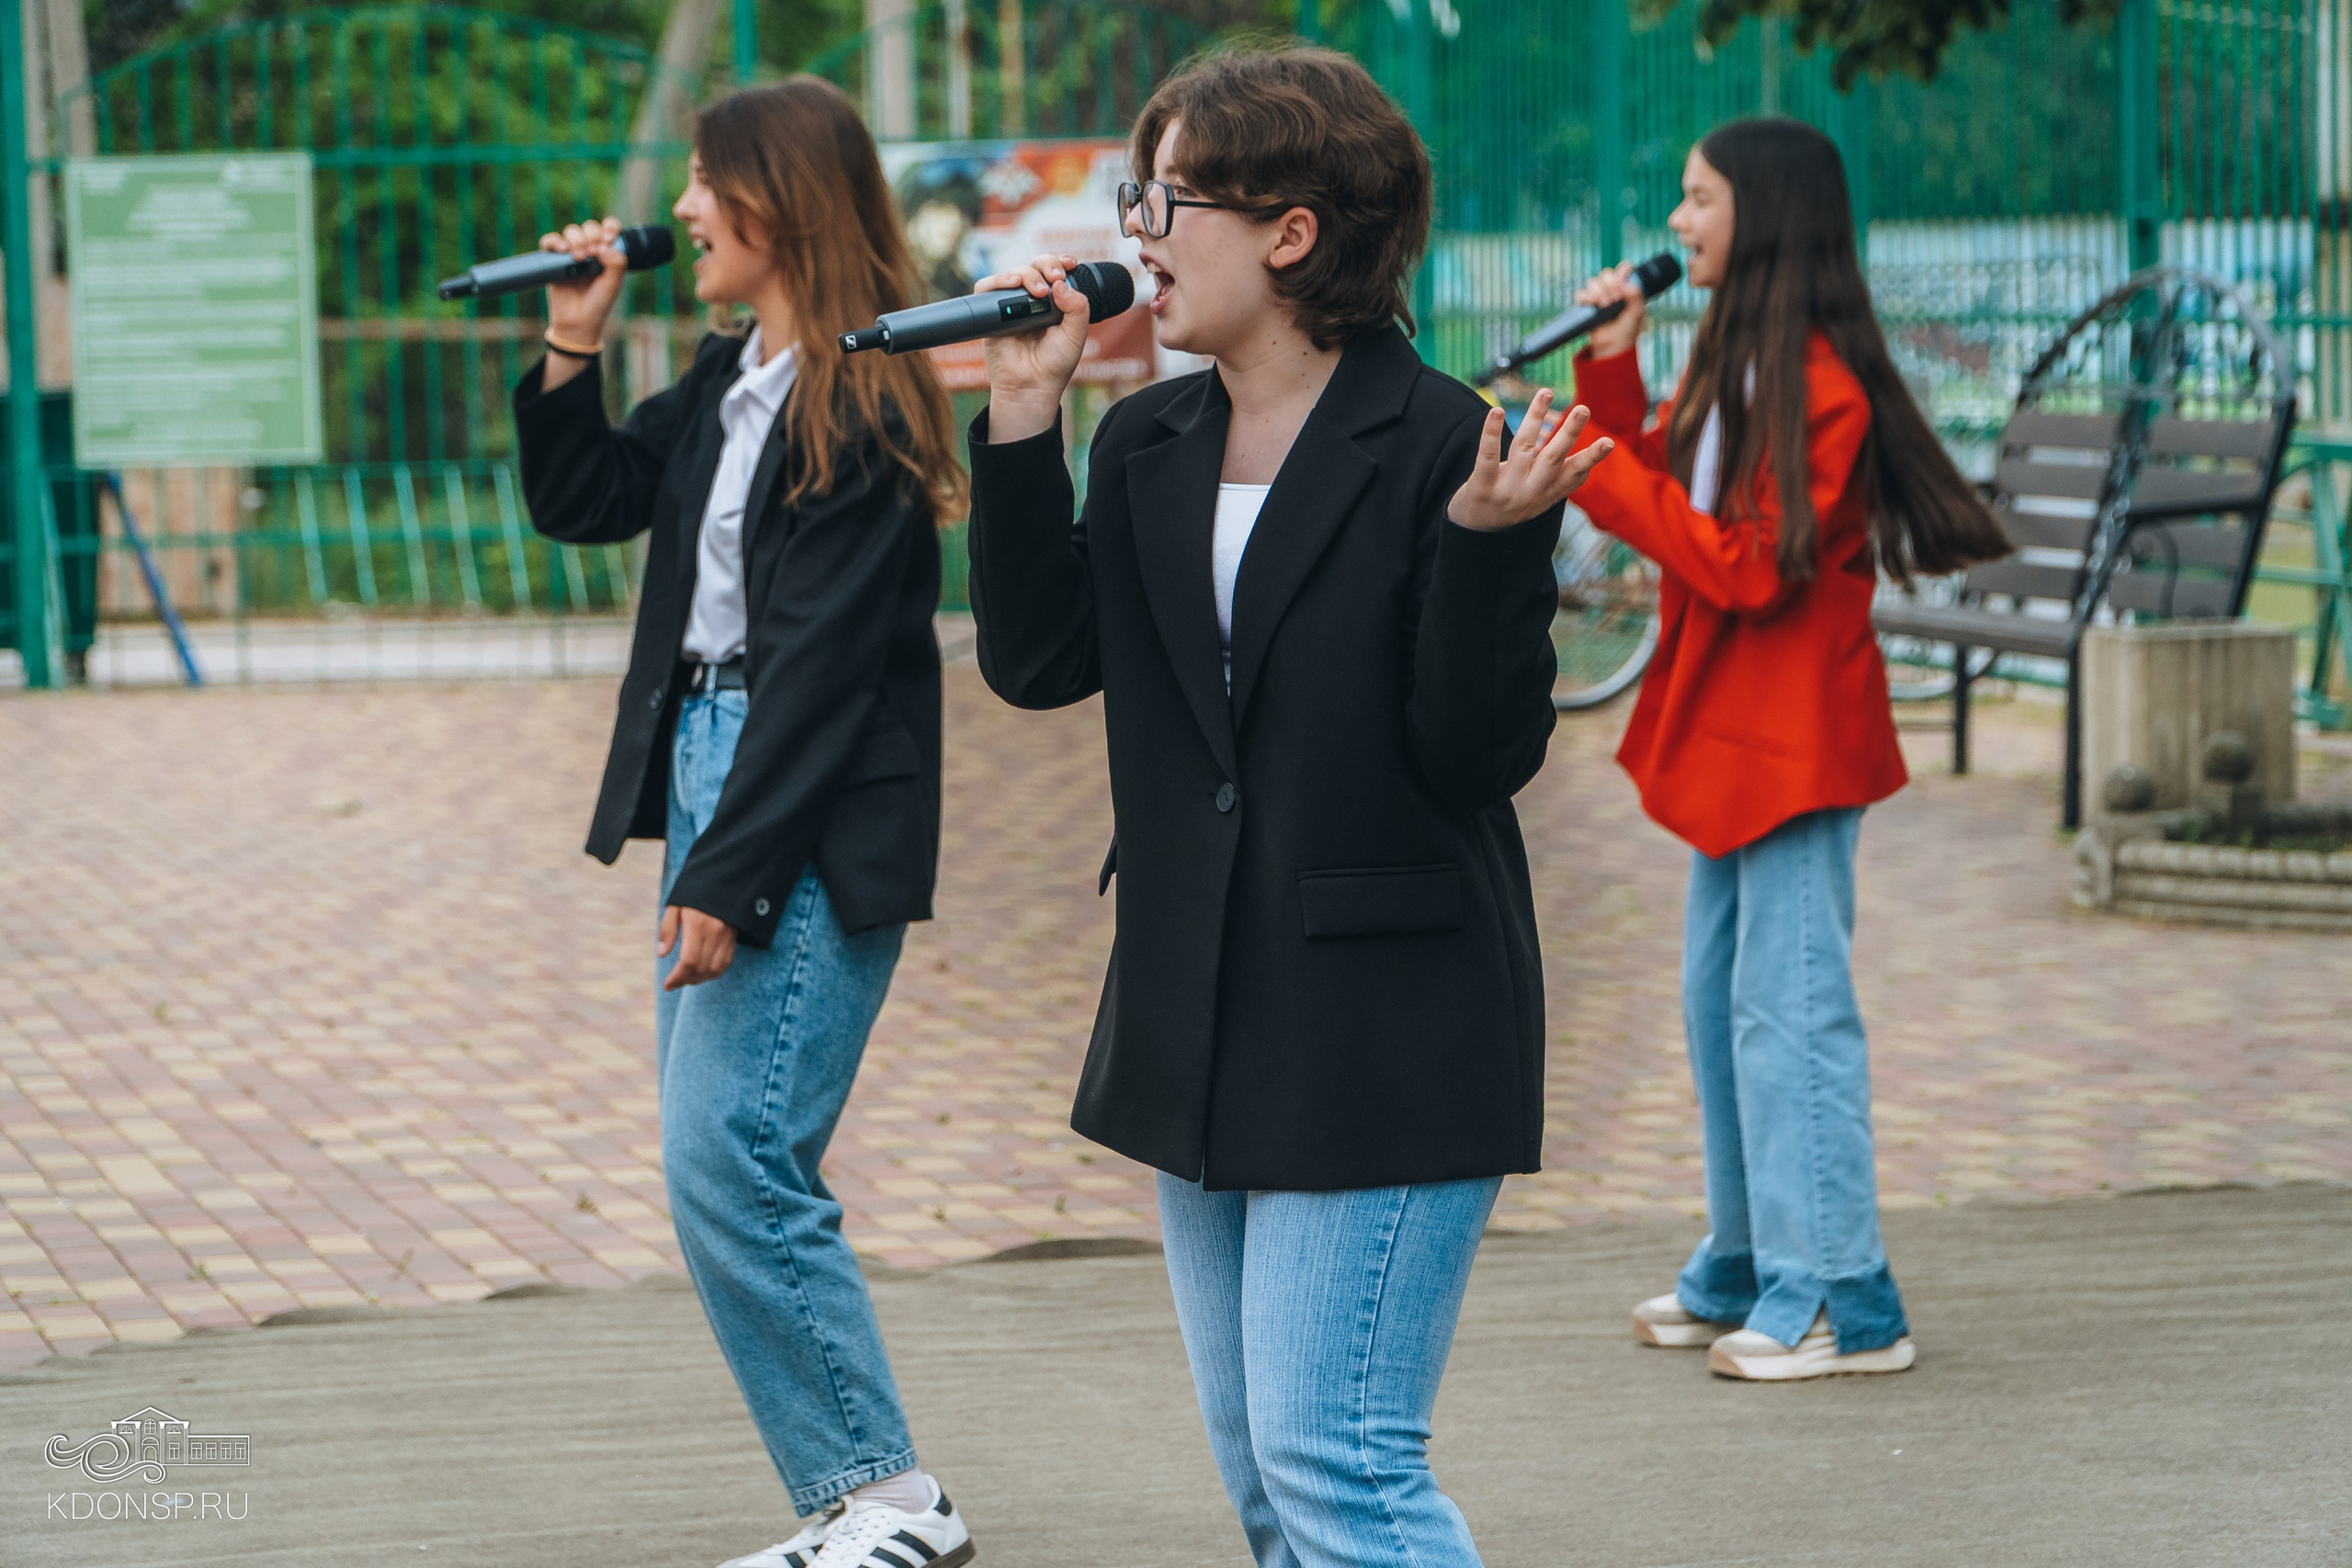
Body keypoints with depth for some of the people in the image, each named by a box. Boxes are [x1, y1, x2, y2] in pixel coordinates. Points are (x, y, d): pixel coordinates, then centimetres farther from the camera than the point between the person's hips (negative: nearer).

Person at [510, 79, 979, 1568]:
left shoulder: (861, 408, -14)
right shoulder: (727, 385, 13)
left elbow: (822, 664, -18)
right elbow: (581, 501, 25)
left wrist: (728, 874, -20)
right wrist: (573, 346, 11)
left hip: (820, 824, -10)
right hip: (709, 770, 10)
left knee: (732, 1161, -12)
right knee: (721, 1164, 9)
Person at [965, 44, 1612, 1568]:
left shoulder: (1442, 445, -12)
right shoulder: (1147, 446, 9)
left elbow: (1482, 754, -14)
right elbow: (1037, 663, 1)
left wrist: (1486, 542, -30)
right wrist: (1022, 413, -2)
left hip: (1384, 1038, -8)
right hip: (1203, 1036, 8)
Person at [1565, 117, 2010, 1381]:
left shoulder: (1817, 387, -17)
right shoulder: (1732, 363, 13)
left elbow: (1750, 569, -22)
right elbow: (1657, 495, 16)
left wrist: (1601, 477, -18)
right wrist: (1612, 367, 6)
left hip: (1794, 740, -10)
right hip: (1728, 732, 10)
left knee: (1789, 1007, -9)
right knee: (1720, 1001, 15)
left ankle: (1839, 1300, -6)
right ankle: (1747, 1271, 24)